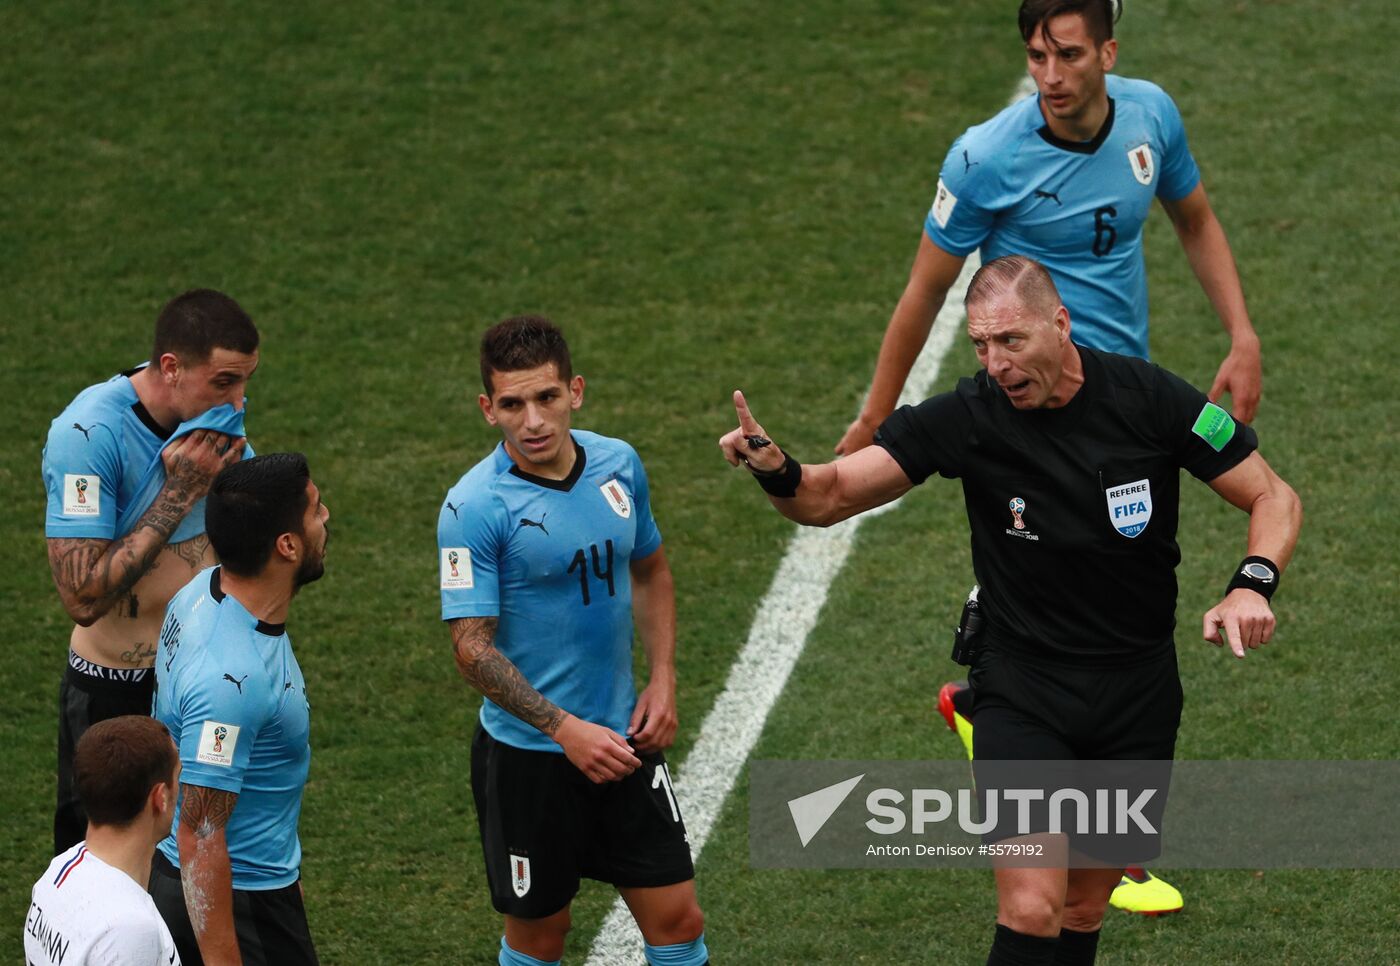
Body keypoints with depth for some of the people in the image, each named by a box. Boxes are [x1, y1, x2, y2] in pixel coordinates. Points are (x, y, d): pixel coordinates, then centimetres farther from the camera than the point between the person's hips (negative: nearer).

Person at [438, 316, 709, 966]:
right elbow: (473, 647, -18)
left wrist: (662, 680, 5)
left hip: (623, 738, 5)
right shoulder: (475, 506, -18)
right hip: (528, 755, -5)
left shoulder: (619, 464, 0)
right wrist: (565, 729, -23)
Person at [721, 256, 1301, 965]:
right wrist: (775, 469, -33)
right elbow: (828, 497, -10)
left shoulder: (1150, 399, -12)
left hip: (1140, 691, 2)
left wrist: (1253, 584, -23)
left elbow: (1275, 499, -3)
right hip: (1022, 687, -2)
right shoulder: (966, 418, -13)